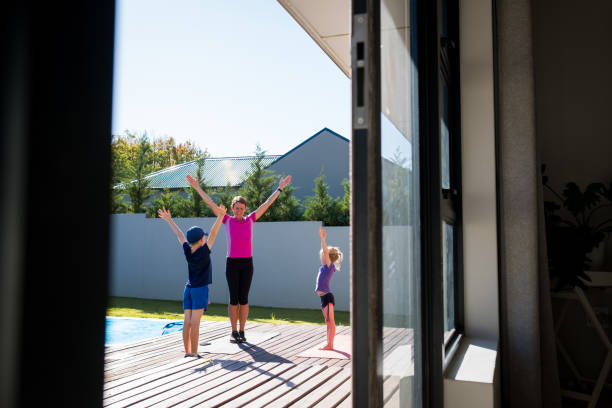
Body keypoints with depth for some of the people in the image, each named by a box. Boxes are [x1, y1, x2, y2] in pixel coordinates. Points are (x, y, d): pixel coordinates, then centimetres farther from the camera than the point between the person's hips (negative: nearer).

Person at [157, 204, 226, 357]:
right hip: (200, 289, -6)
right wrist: (221, 216, -28)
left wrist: (169, 220, 25)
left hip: (188, 288, 6)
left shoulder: (187, 250, 3)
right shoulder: (204, 251, -11)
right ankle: (194, 354, -4)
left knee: (187, 322, 5)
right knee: (194, 323, -7)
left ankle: (187, 352, 11)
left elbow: (179, 234, 14)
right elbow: (213, 233, -20)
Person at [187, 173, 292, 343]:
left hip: (247, 264, 1)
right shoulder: (227, 220, 4)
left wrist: (280, 188, 8)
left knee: (243, 299, 4)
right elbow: (210, 203, 1)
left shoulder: (250, 220, 7)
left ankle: (242, 332, 14)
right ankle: (234, 332, 13)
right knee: (233, 298, 2)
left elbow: (267, 203, 8)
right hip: (232, 263, -1)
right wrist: (197, 188, -2)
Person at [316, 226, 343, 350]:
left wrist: (322, 238, -21)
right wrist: (322, 239, 18)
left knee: (330, 322, -5)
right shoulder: (325, 266, 12)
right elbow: (324, 251, 20)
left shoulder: (330, 266, -10)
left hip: (327, 297, -9)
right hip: (324, 297, 9)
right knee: (328, 322, 12)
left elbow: (326, 252, -21)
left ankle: (330, 345, -3)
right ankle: (329, 344, 18)